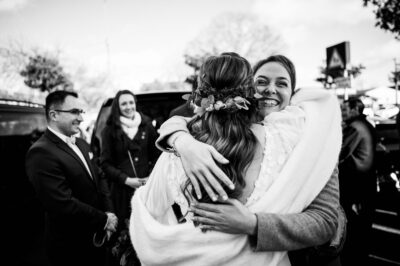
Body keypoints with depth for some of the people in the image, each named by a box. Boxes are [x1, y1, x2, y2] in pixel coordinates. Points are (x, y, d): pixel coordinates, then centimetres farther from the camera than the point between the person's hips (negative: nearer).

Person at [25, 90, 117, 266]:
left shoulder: (81, 144, 7)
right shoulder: (41, 153, -21)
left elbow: (99, 179, 9)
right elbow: (63, 204, -27)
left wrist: (109, 214, -7)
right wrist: (104, 220, -16)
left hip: (96, 238, 8)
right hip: (72, 247, -7)